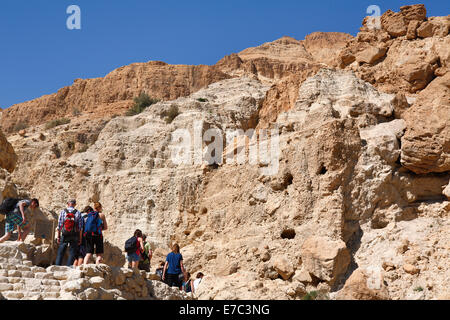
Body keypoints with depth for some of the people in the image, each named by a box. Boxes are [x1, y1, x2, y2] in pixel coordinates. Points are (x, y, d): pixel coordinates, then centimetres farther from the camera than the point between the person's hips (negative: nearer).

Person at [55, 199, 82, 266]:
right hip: (74, 236, -1)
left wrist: (58, 236, 9)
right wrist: (80, 238, 4)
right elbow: (80, 227, -2)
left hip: (64, 235, 1)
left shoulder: (63, 212, 0)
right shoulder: (78, 213, -1)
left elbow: (59, 226, 1)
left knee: (60, 253, 9)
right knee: (72, 253, 4)